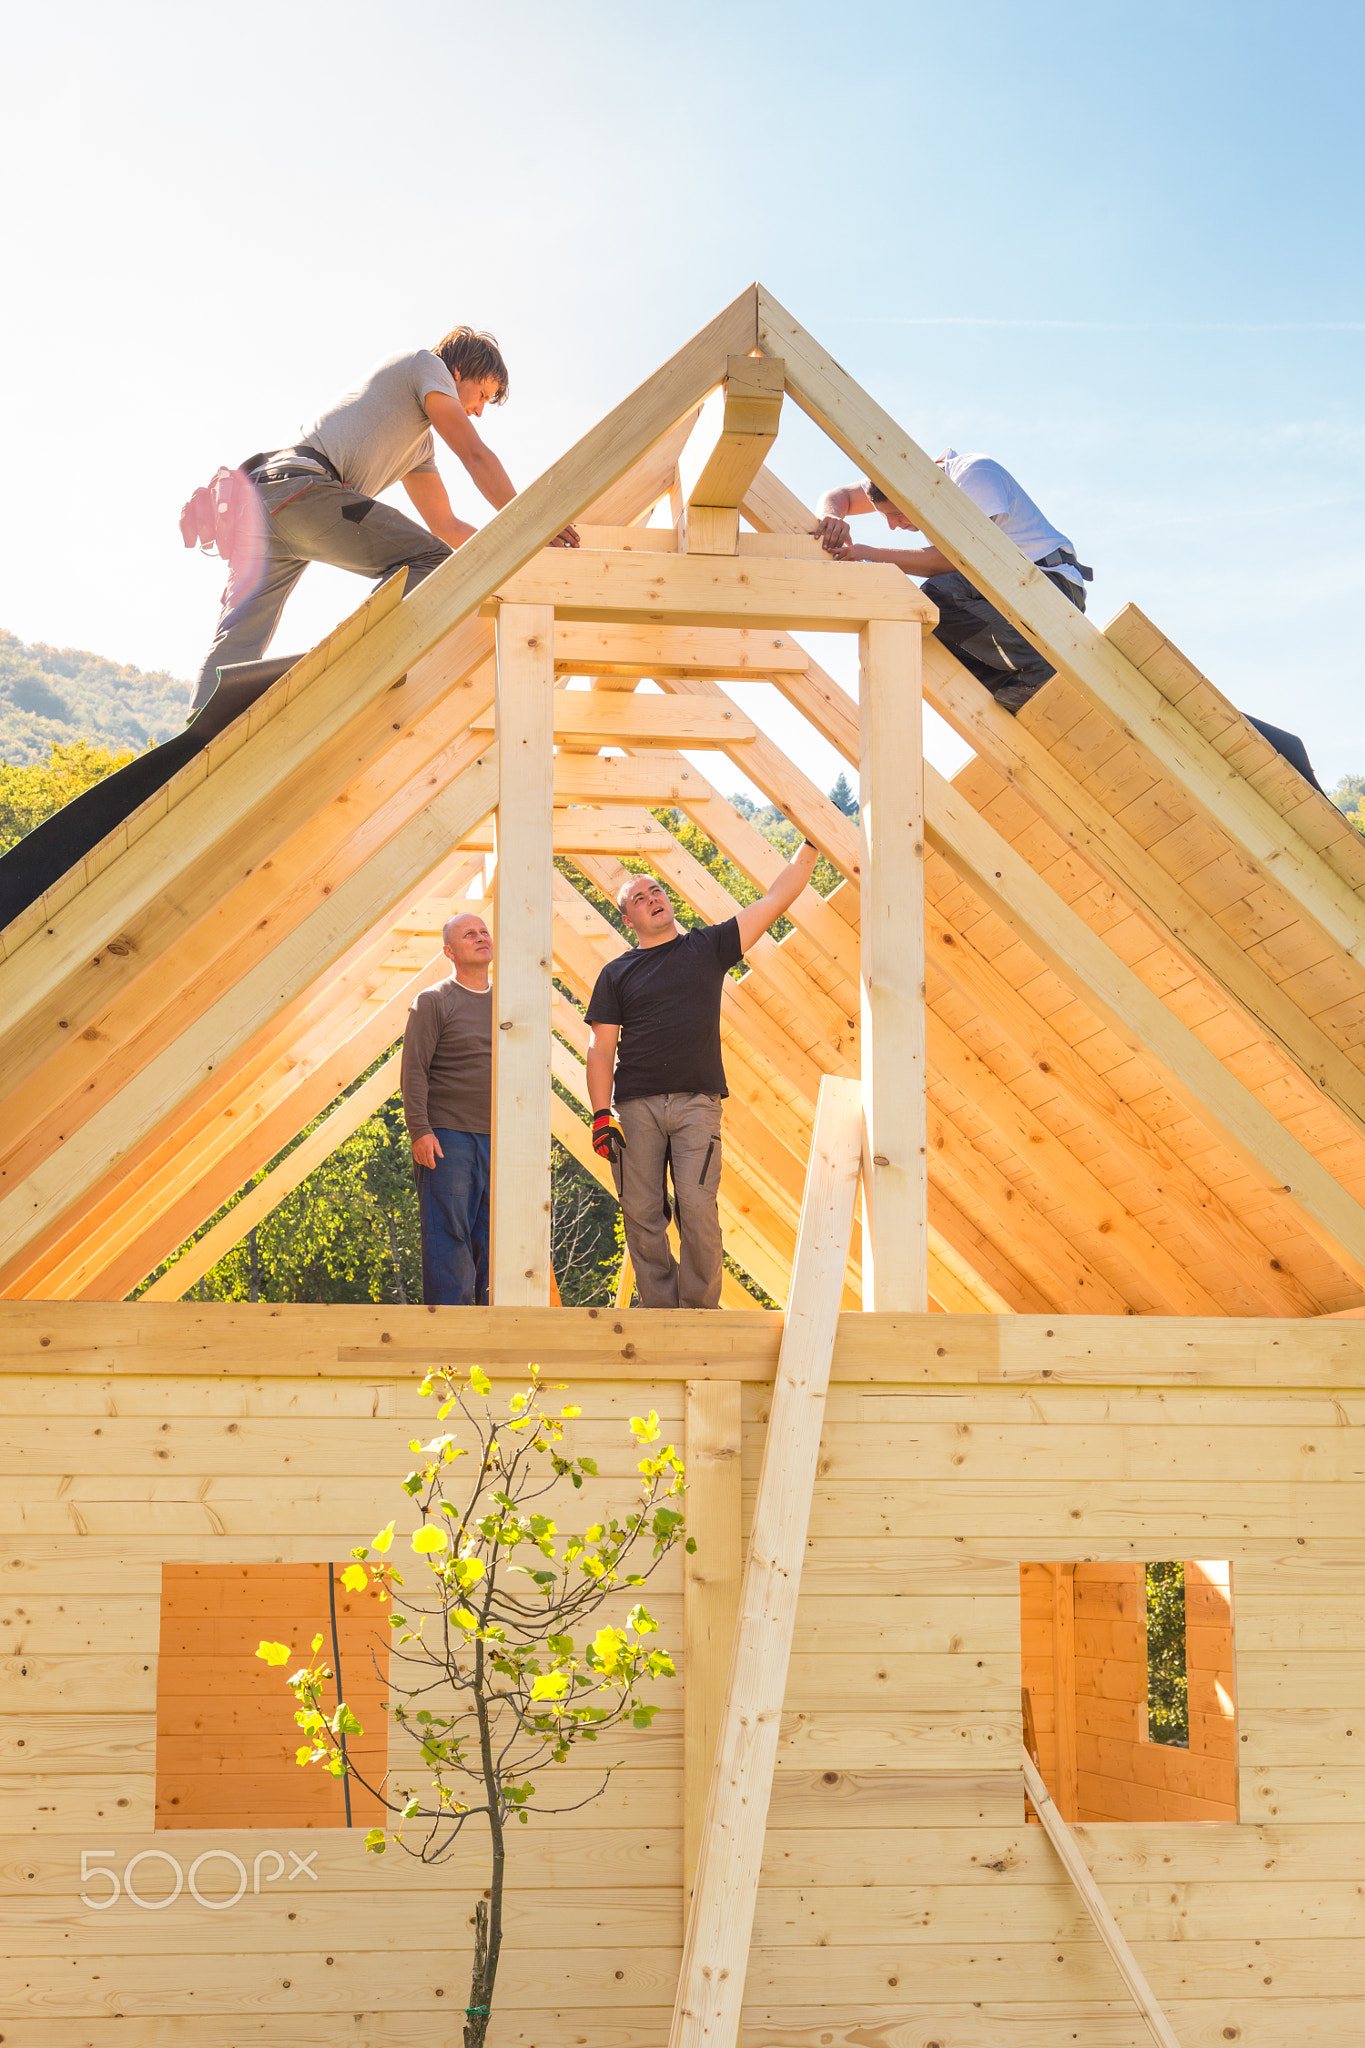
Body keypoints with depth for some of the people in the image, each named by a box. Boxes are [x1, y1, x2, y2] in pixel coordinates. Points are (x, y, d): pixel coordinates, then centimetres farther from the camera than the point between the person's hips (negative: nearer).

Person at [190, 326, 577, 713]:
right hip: (300, 485, -10)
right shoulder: (426, 365, 14)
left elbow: (445, 525, 38)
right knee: (432, 561, -11)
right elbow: (476, 455, 4)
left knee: (236, 643, 2)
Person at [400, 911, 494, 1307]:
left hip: (501, 1139, 5)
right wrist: (419, 1131, -14)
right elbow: (414, 1071, -6)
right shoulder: (433, 1002, 0)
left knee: (495, 1235, 4)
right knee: (449, 1235, -6)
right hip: (448, 1137, -5)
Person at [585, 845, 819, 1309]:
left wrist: (811, 844, 4)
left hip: (697, 1103, -1)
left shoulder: (708, 946, 12)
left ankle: (701, 1311, 0)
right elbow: (601, 1047, 7)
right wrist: (601, 1115, -3)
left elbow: (776, 899, 9)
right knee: (642, 1217, -1)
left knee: (698, 1210, -11)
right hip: (635, 1105, 1)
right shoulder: (617, 973, 12)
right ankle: (660, 1311, 8)